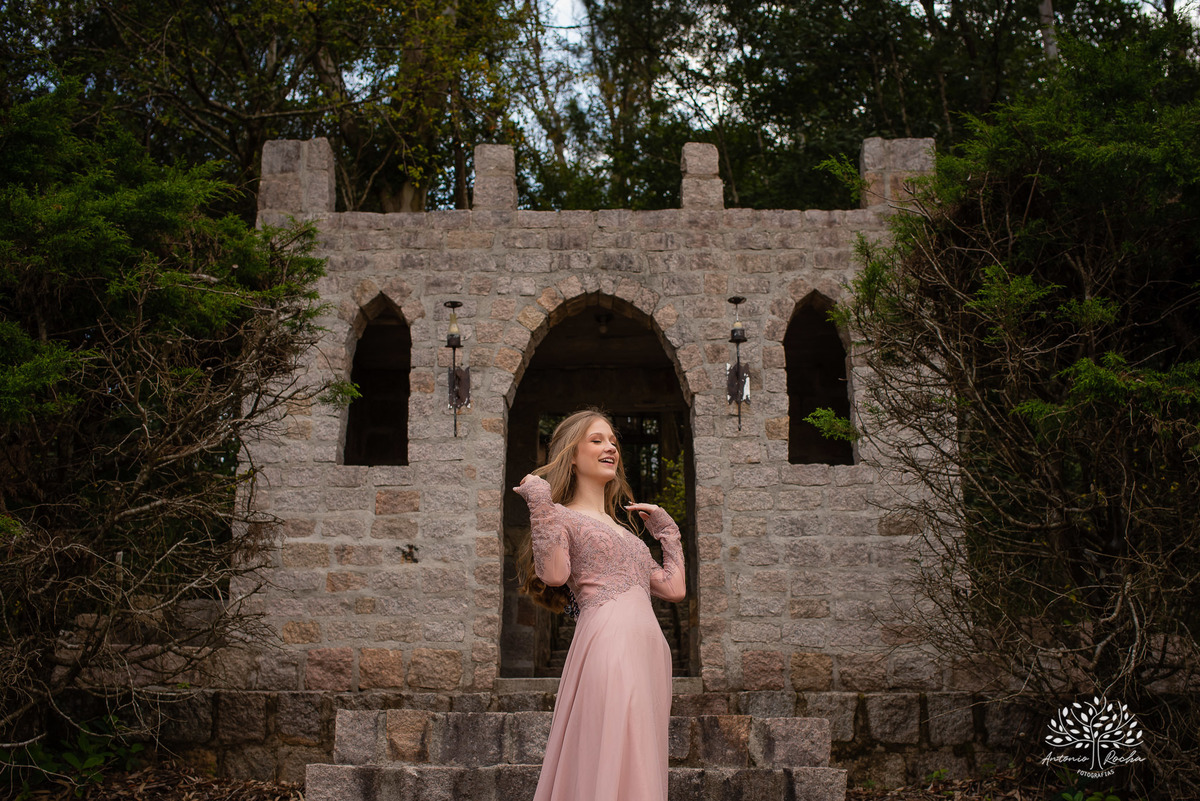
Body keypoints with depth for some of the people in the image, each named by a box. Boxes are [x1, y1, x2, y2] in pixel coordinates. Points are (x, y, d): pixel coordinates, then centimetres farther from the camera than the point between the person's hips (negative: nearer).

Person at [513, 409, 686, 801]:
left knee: (640, 767, 5)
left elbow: (675, 588, 23)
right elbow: (554, 574, -12)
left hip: (650, 648, 7)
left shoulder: (623, 529, 28)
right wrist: (540, 503, -8)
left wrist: (666, 529, 32)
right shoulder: (562, 515, 8)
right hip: (609, 644, -7)